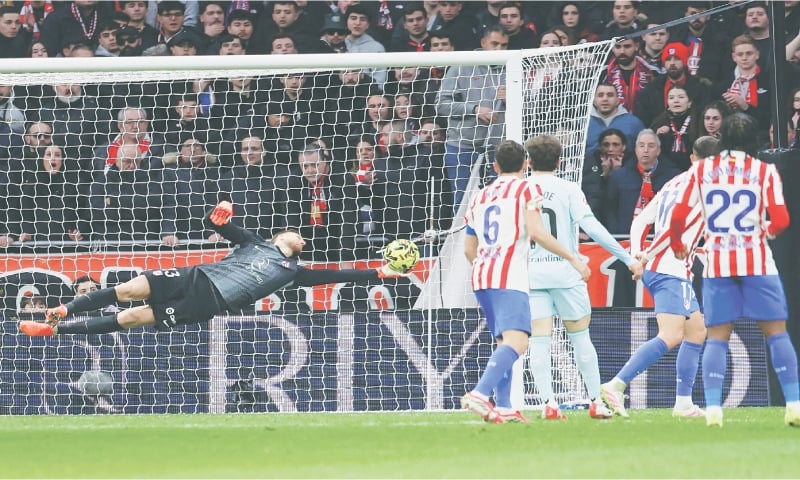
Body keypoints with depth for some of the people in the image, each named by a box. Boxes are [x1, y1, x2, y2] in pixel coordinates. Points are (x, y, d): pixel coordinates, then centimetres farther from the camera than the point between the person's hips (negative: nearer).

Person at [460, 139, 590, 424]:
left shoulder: (481, 196, 22)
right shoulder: (525, 189, 3)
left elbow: (469, 248, 24)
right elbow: (536, 232, -11)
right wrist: (572, 258, -6)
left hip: (481, 275, 7)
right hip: (509, 276, -7)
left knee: (504, 344, 14)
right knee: (516, 342, -19)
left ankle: (503, 407, 3)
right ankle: (479, 394, -38)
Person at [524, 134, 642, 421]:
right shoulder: (568, 190, -2)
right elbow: (591, 227, -12)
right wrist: (627, 258, -10)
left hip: (529, 275, 1)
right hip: (565, 273, -1)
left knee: (539, 340, -1)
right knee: (580, 337, 10)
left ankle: (548, 402, -13)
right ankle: (596, 402, 12)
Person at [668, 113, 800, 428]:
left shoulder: (701, 170, 3)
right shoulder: (765, 171, -1)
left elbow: (678, 215, 1)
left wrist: (677, 245, 21)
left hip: (716, 262, 2)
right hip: (756, 261, -1)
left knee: (717, 338, 5)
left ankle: (712, 408, -7)